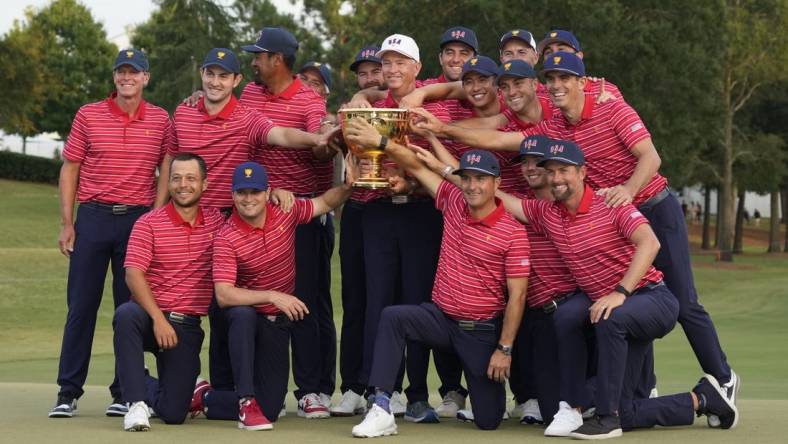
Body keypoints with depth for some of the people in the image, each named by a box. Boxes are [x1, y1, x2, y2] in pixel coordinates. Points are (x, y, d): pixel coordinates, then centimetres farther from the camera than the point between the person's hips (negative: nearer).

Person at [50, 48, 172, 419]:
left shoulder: (160, 120, 6)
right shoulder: (88, 115, 4)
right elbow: (70, 169, 6)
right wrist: (67, 223, -1)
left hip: (139, 220, 1)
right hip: (93, 218, 0)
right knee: (81, 305, 0)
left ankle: (124, 392, 9)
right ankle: (68, 392, 5)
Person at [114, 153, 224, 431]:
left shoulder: (216, 222, 7)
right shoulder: (148, 224, -3)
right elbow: (134, 276, -12)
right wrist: (158, 318, -25)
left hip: (188, 327, 2)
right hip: (151, 316, -2)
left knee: (173, 413, -4)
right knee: (126, 314, -39)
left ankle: (146, 388, 33)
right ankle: (136, 401, -27)